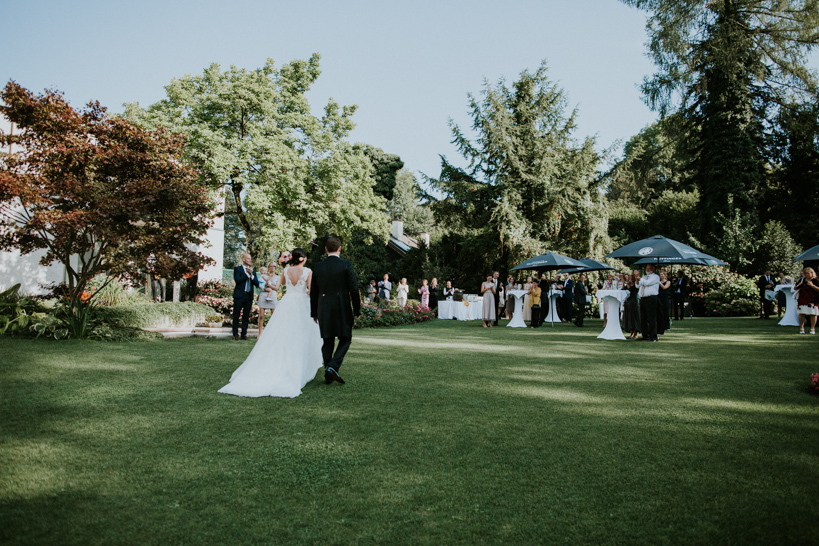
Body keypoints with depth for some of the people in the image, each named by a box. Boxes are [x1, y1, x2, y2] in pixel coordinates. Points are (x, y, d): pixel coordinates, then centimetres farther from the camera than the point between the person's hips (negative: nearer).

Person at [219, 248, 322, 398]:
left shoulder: (286, 270, 3)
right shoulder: (308, 271, -9)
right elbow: (311, 290, -10)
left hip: (286, 305, 3)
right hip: (301, 306, -3)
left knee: (278, 338, 7)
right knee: (301, 338, 6)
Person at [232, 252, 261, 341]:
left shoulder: (253, 271, 17)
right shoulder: (237, 269, 4)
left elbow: (257, 284, 6)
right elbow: (237, 280, -13)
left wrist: (251, 274, -7)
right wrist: (247, 274, -10)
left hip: (249, 296, 4)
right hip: (239, 295, -4)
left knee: (246, 316, 5)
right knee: (236, 316, 0)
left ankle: (244, 334, 11)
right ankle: (235, 334, 7)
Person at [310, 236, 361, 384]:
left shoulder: (318, 266, 3)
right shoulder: (346, 265, -6)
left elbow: (313, 291, 8)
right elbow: (354, 289, -7)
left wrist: (314, 312, 16)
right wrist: (357, 310, 2)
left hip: (324, 309, 3)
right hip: (343, 309, -3)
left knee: (327, 341, 11)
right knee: (345, 339, 8)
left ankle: (328, 375, 15)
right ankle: (333, 366, -12)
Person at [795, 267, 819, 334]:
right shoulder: (801, 280, 11)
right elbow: (795, 288, 13)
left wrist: (812, 285, -20)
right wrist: (799, 285, -7)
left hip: (813, 300, -2)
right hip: (802, 300, 2)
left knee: (813, 314, -1)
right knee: (802, 314, -3)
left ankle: (813, 328, 7)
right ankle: (801, 328, 3)